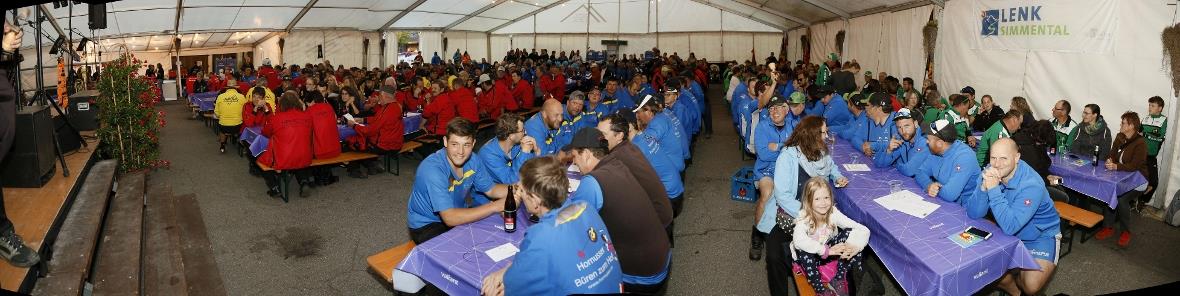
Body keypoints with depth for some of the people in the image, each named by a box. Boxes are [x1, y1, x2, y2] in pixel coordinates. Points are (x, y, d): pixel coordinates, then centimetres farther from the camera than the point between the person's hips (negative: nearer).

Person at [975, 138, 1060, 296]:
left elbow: (1010, 227, -38)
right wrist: (984, 187, -36)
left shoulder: (1031, 185, -30)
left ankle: (1014, 279, 14)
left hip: (1041, 235, -5)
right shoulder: (989, 172, -15)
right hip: (1008, 232, 5)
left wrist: (993, 190, -40)